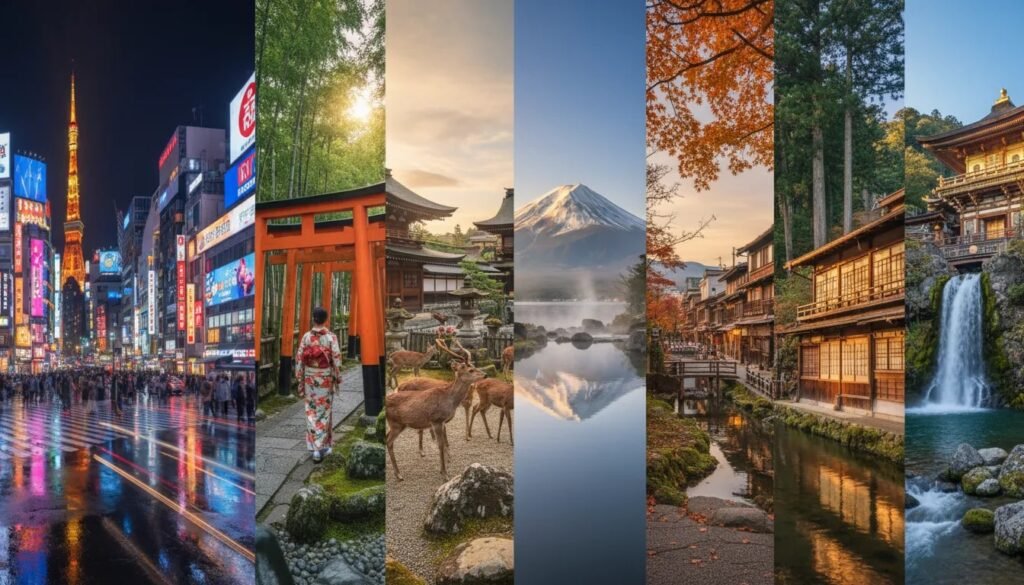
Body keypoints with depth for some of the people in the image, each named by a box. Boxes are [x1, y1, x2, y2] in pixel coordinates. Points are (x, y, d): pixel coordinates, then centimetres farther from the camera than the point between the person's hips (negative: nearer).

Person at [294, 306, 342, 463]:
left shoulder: (306, 336, -4)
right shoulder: (331, 337, -10)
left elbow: (299, 359, -2)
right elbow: (336, 359, -11)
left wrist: (300, 379, 7)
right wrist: (338, 377, 2)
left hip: (310, 378, 2)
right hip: (325, 378, -2)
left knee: (312, 411, 14)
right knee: (323, 411, 5)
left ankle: (316, 445, 19)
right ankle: (320, 447, 0)